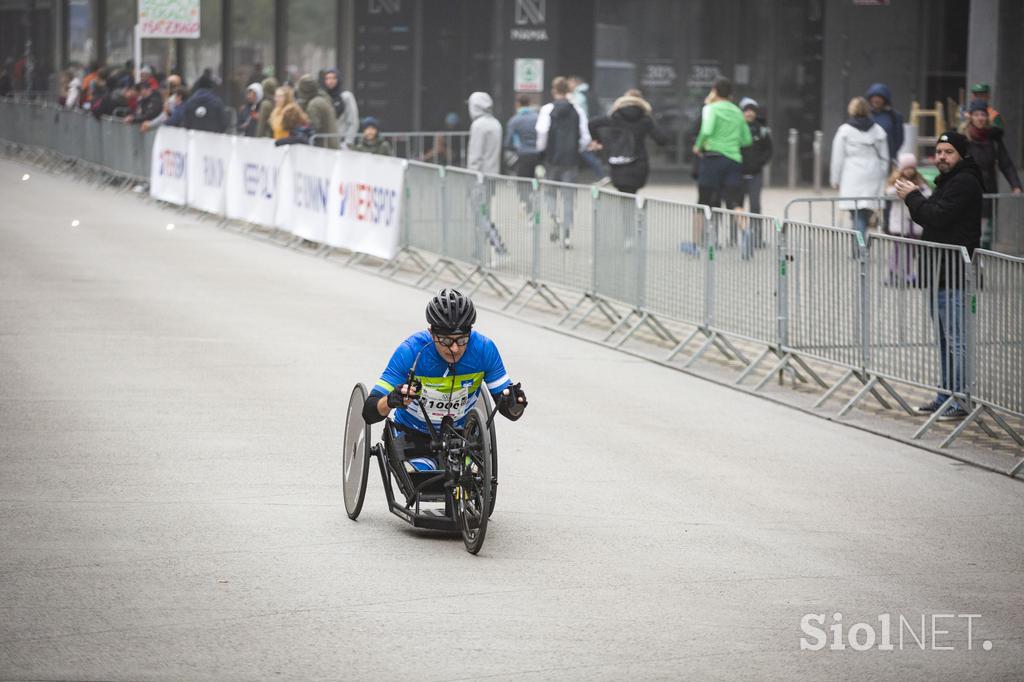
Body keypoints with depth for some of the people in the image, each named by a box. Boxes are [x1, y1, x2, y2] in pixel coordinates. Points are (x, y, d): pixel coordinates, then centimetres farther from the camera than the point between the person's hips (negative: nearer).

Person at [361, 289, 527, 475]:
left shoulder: (484, 348, -20)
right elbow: (369, 413, -28)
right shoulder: (410, 351, -26)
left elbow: (509, 412, -13)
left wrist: (513, 403, -38)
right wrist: (391, 401, -51)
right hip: (413, 437, -2)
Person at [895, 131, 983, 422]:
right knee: (945, 338, 17)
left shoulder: (965, 183, -13)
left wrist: (912, 197, -8)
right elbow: (931, 217, 21)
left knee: (956, 339, -10)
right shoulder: (949, 181, 21)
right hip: (940, 272, 11)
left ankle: (960, 401, -9)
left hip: (954, 274, -11)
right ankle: (946, 395, 24)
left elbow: (937, 217, -20)